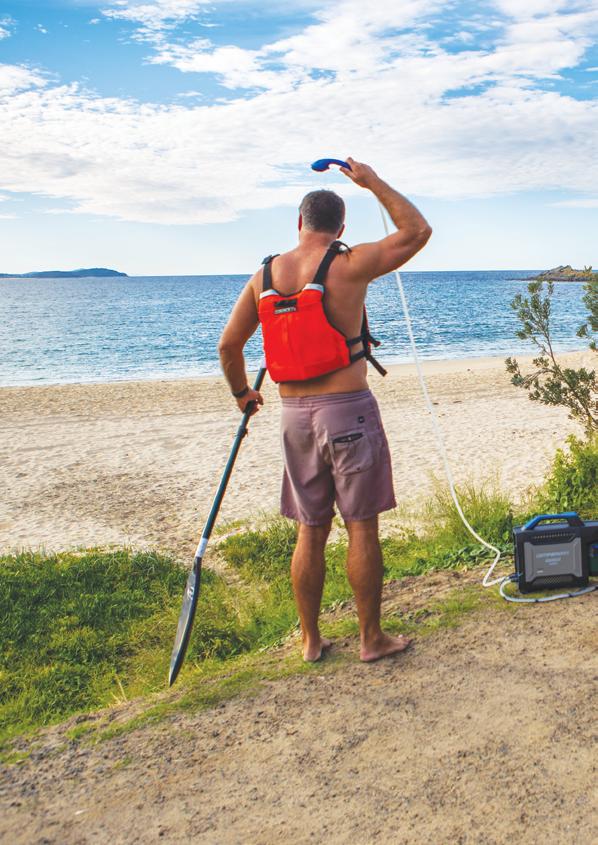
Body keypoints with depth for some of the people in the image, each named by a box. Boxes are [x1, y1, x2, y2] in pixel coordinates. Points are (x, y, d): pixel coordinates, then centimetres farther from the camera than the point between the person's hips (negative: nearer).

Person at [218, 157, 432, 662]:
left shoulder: (265, 276, 6)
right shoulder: (350, 266, -8)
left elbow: (228, 345, 11)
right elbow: (418, 231, 2)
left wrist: (242, 393, 28)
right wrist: (373, 182, 8)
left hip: (295, 414, 4)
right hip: (348, 408, -4)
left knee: (311, 531, 13)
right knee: (362, 528, 6)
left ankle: (311, 640, 23)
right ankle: (372, 638, 17)